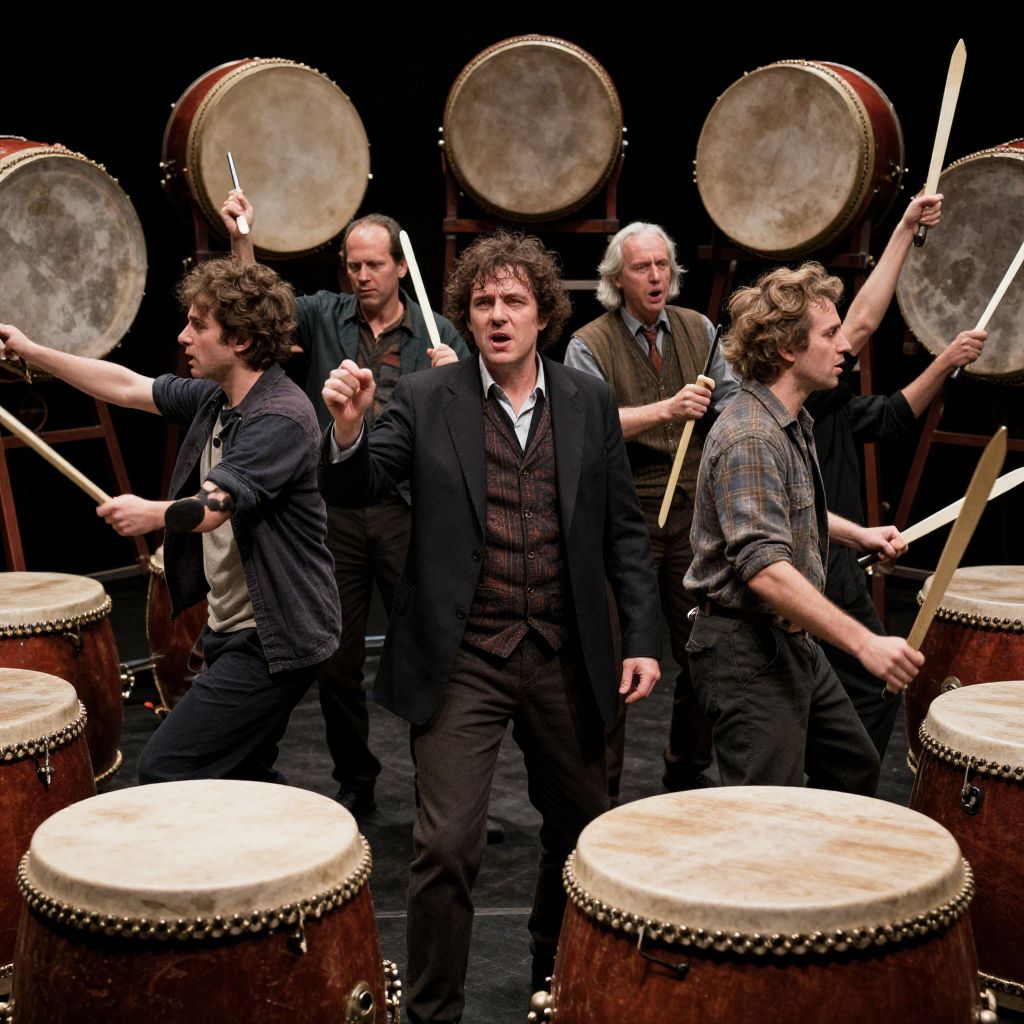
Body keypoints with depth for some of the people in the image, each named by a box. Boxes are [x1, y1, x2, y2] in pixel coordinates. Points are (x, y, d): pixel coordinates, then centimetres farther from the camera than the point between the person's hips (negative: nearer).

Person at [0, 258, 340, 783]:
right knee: (241, 776, 19)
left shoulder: (281, 417, -22)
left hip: (274, 640, -10)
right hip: (233, 629, 10)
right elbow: (127, 387, 14)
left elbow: (210, 508, -30)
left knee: (165, 770, -11)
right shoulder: (213, 399, 7)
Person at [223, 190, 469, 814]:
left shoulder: (439, 336, 5)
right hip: (334, 512, 2)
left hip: (408, 515, -1)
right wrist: (241, 240, -21)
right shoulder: (325, 317, 7)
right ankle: (355, 784, 25)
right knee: (338, 659, 9)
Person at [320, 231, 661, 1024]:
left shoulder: (590, 402, 5)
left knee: (582, 828, 17)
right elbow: (353, 489, -9)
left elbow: (624, 530, 6)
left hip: (566, 656, 3)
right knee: (446, 846, -6)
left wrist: (642, 639, 0)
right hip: (463, 658, -3)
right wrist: (348, 428, -29)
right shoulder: (426, 401, -1)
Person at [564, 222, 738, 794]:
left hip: (695, 511, 4)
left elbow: (734, 407, 12)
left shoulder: (699, 330, 10)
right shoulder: (590, 345, -4)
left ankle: (689, 773, 25)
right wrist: (667, 409, -28)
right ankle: (601, 786, 12)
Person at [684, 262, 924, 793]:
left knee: (856, 772, 22)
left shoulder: (793, 423, 10)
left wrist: (858, 533, 16)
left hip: (795, 644, 10)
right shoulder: (749, 438, -24)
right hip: (747, 653, -10)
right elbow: (765, 569, -34)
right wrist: (864, 643, -38)